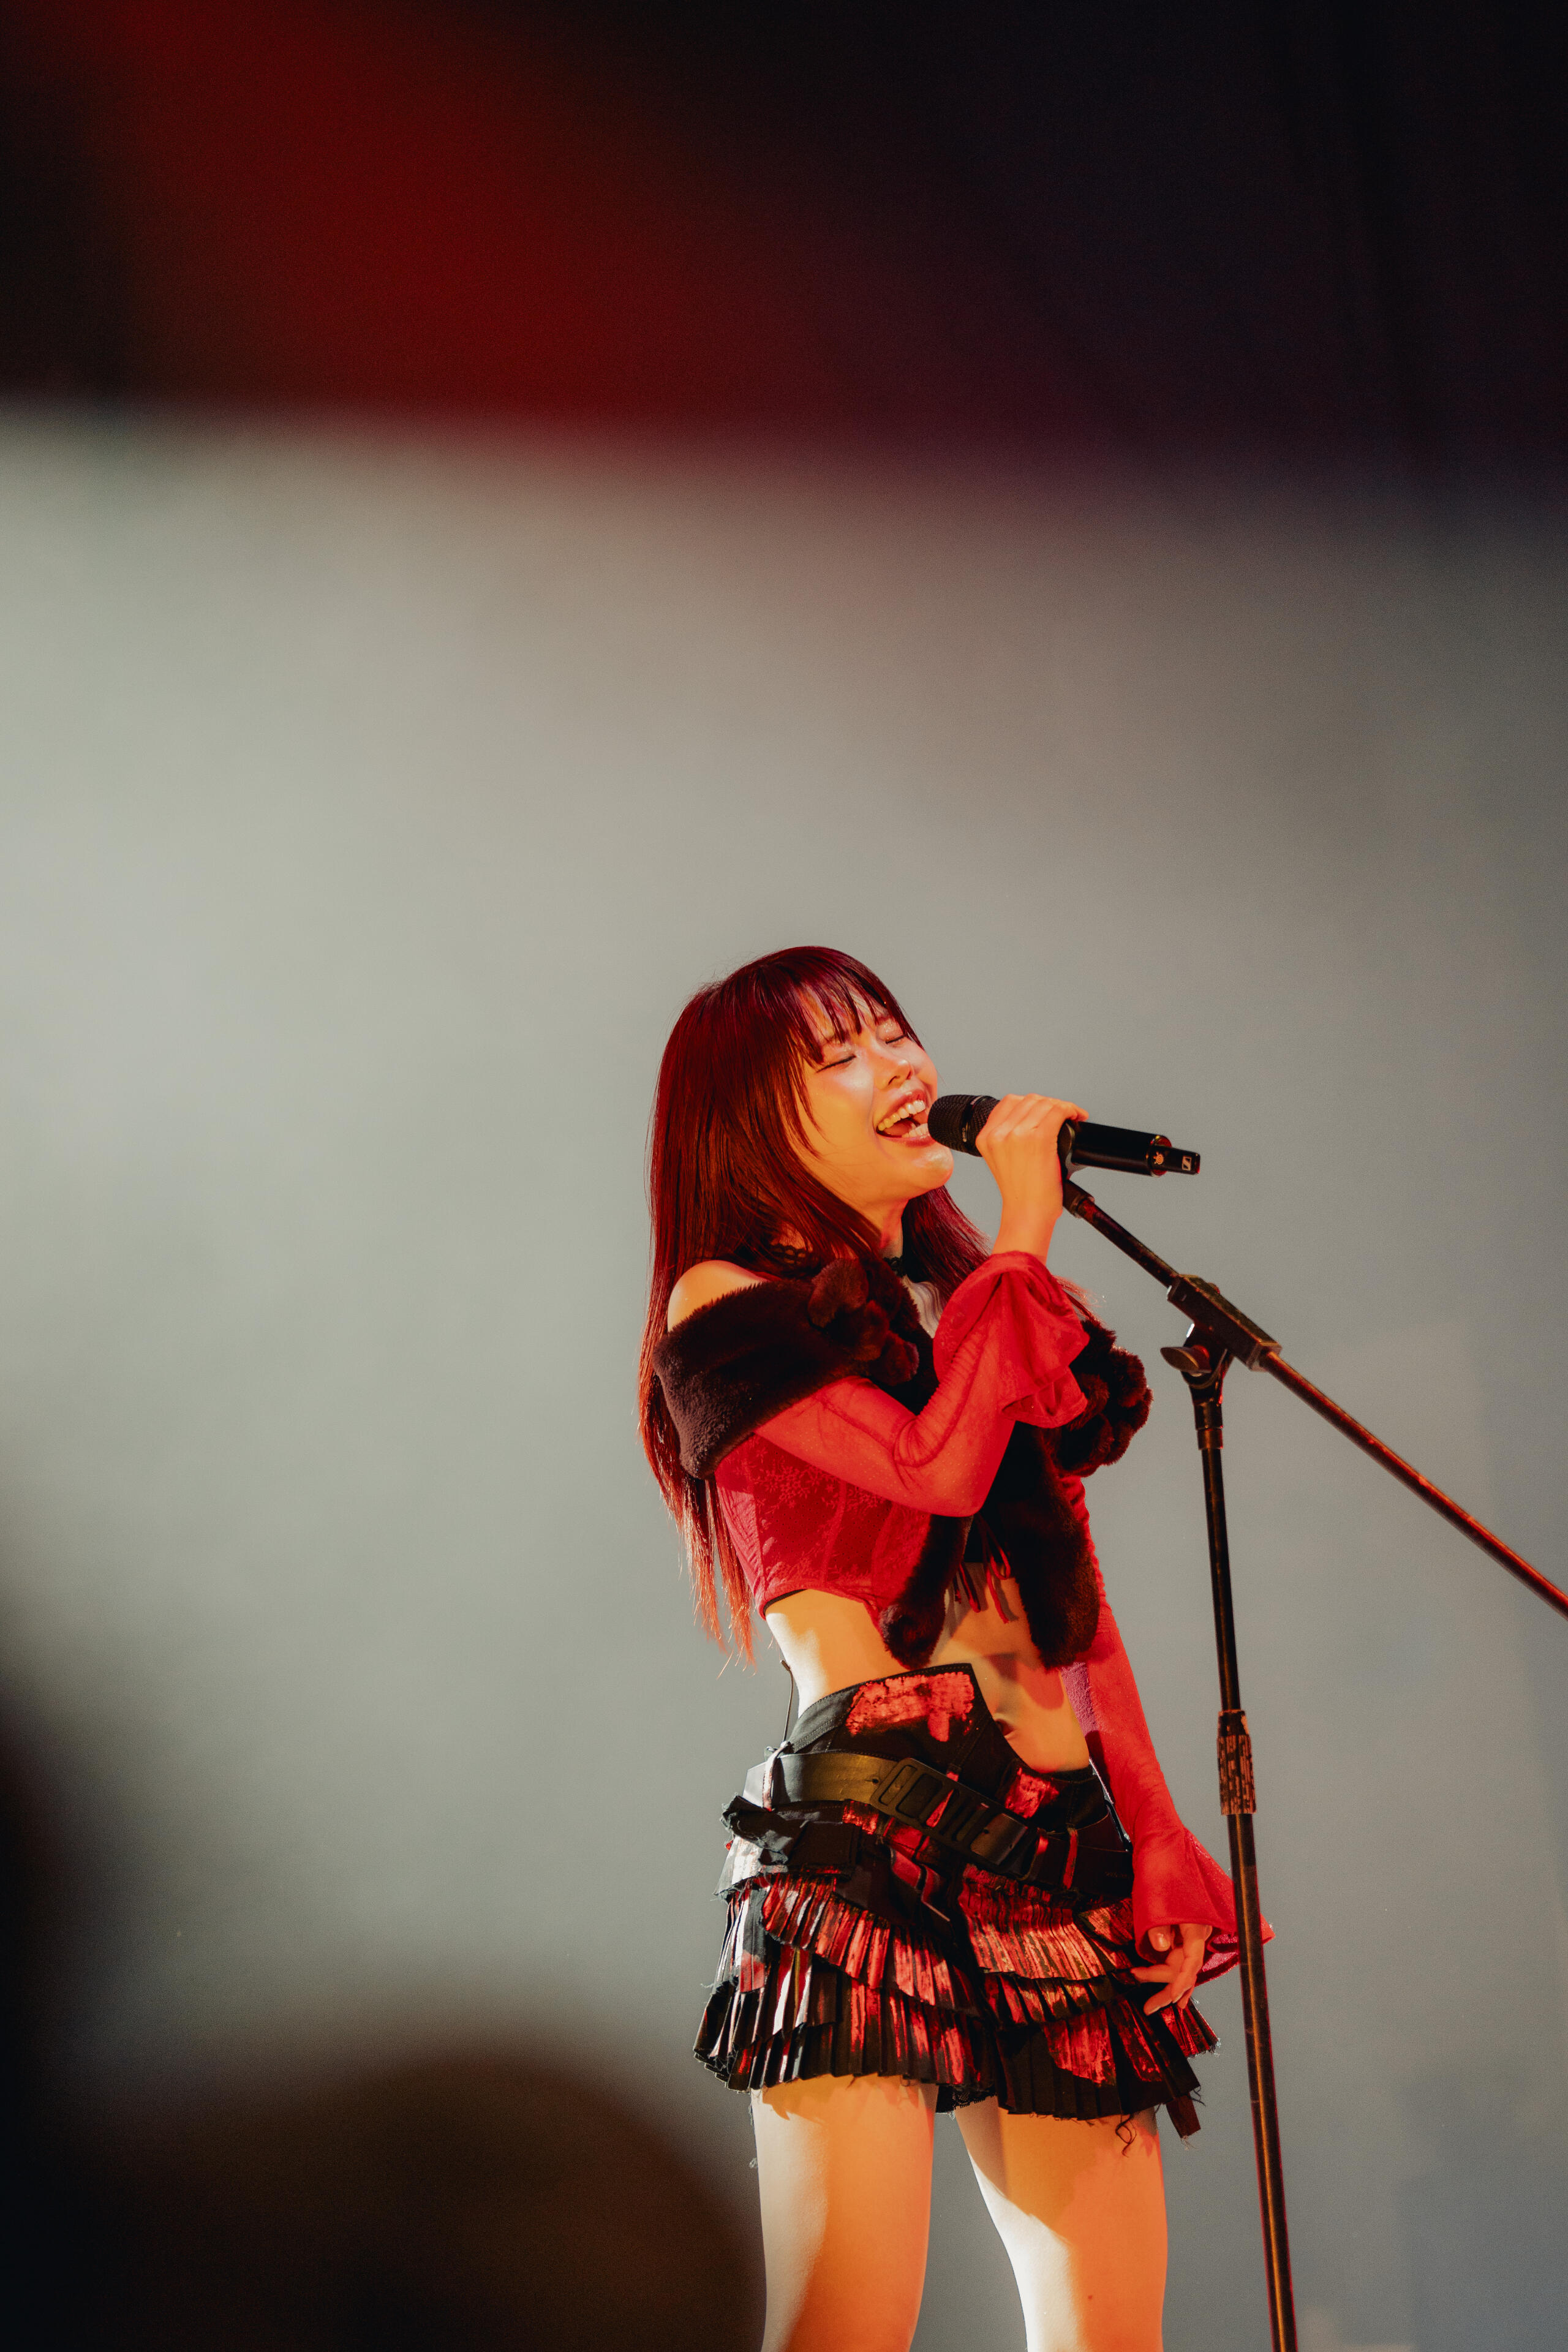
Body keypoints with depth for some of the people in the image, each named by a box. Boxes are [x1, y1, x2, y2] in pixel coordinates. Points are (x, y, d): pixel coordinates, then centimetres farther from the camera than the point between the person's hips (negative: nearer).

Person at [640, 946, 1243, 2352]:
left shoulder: (971, 1313, 22)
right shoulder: (727, 1303, 3)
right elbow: (934, 1463, -14)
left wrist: (1159, 1856, 13)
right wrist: (1024, 1238, -2)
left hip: (1064, 1856, 7)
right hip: (869, 1832, -6)